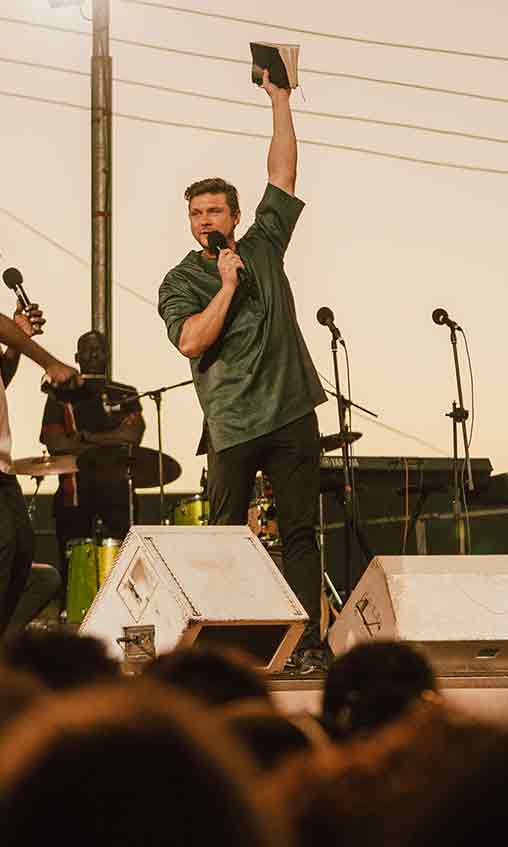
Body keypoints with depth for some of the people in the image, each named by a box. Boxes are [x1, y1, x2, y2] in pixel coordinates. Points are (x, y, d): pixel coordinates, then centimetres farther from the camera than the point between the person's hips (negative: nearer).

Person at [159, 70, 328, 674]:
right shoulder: (180, 282, 4)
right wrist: (228, 285, -12)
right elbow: (190, 342, -13)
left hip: (292, 414, 2)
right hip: (232, 425, -2)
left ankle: (308, 642, -1)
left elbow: (283, 174, 9)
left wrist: (280, 100, 8)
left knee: (299, 533, 0)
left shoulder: (263, 245, 12)